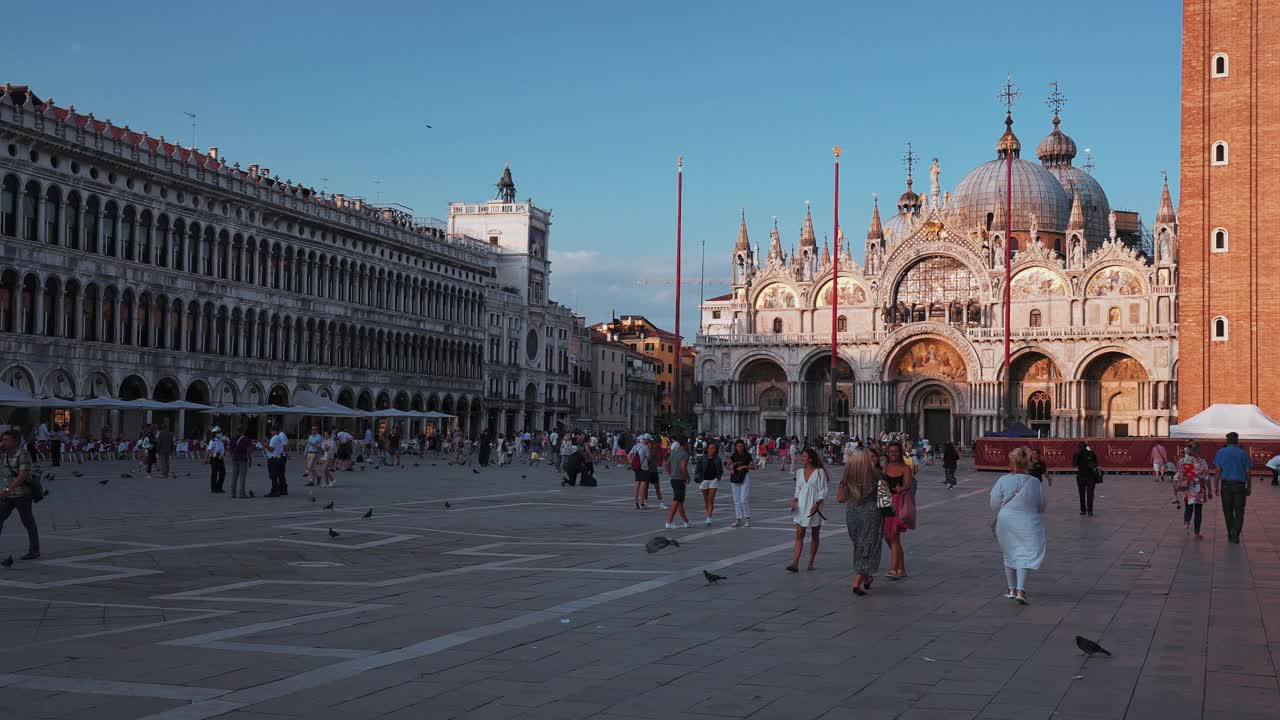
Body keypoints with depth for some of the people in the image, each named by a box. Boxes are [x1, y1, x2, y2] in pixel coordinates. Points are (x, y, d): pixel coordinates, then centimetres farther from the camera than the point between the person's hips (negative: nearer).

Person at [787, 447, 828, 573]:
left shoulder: (819, 472, -5)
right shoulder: (799, 472, 9)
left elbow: (823, 491, -8)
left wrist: (817, 504, -18)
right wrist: (794, 501, -2)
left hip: (814, 507, -4)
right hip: (801, 507, 4)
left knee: (814, 536, 7)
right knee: (799, 535, -4)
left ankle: (811, 563, 16)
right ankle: (795, 564, -11)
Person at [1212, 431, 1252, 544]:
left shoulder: (1221, 453, 2)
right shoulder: (1243, 453, 1)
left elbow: (1217, 471, -3)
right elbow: (1248, 472, 0)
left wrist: (1216, 486, 0)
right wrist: (1249, 487, 7)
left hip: (1226, 485, 1)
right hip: (1240, 485, -1)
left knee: (1228, 511, 10)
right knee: (1239, 512, 4)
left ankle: (1231, 535, 12)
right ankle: (1236, 534, -10)